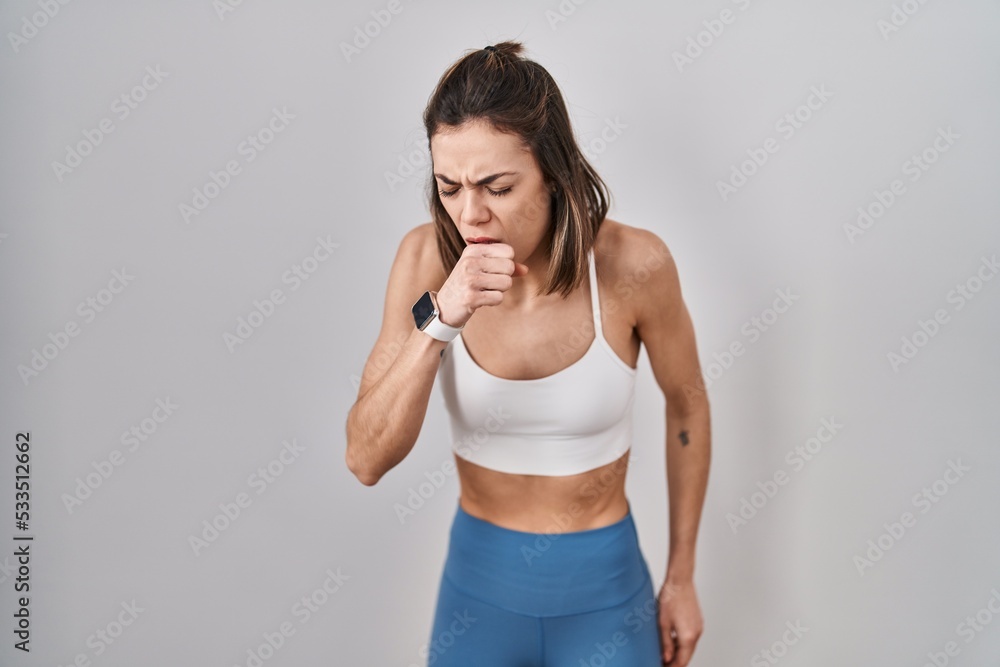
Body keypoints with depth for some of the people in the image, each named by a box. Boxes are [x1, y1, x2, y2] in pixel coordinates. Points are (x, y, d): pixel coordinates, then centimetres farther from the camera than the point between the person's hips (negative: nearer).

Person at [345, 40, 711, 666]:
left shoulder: (632, 263, -21)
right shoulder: (428, 257, -17)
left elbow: (687, 408, -3)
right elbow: (367, 461, -19)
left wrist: (682, 577, 4)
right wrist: (438, 321, -34)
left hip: (603, 590, -1)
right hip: (477, 579, 2)